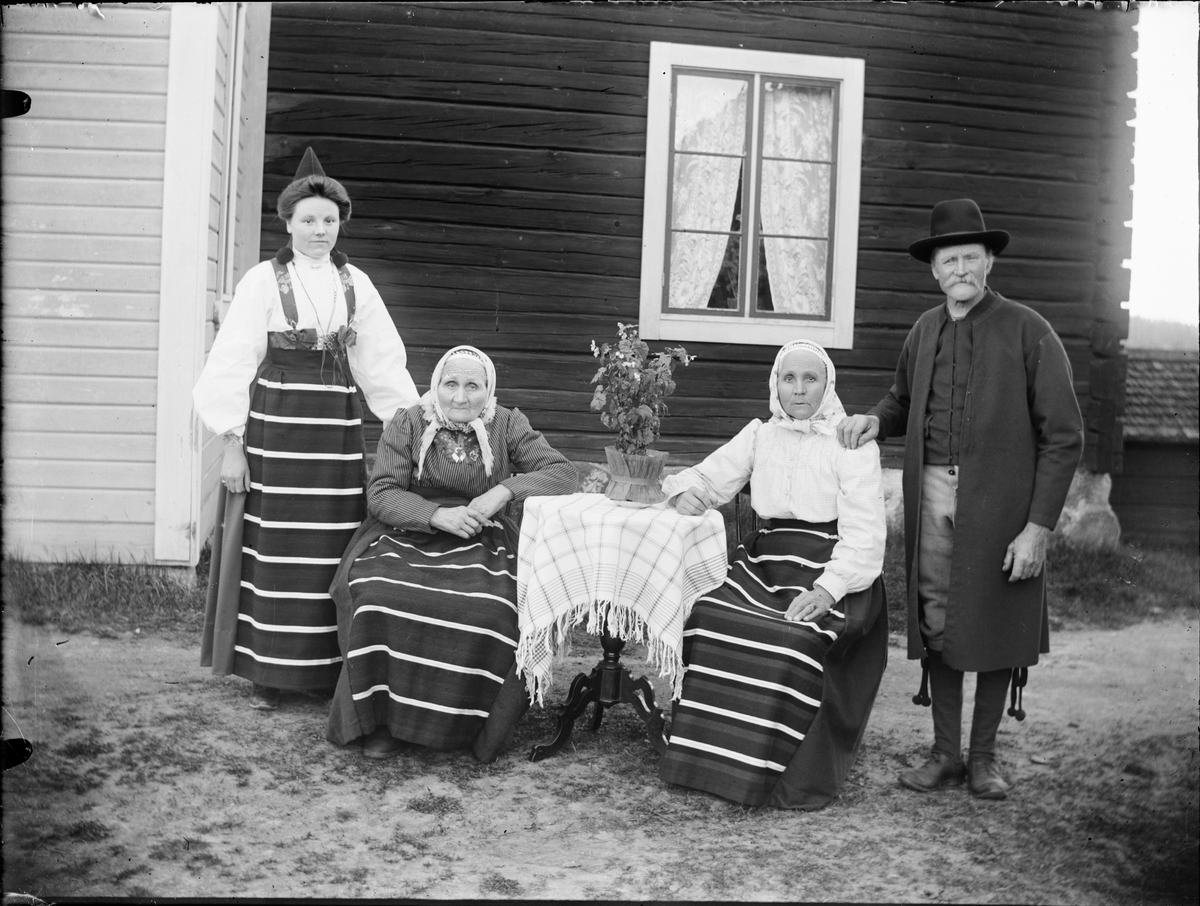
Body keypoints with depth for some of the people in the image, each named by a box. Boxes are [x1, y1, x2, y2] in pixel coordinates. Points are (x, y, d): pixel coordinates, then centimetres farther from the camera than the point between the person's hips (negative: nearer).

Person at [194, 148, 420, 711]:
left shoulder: (355, 283, 9)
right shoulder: (264, 280, -2)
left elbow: (381, 362, 9)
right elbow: (233, 362, -4)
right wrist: (232, 443, -8)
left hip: (336, 428, 3)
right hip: (273, 426, -3)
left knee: (332, 549, 5)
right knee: (273, 550, 2)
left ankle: (328, 666, 17)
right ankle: (266, 671, 13)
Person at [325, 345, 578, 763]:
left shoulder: (507, 426, 5)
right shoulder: (407, 424, 5)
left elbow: (565, 474, -2)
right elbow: (380, 493, -4)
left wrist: (505, 490, -19)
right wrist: (438, 515, -21)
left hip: (481, 541, 0)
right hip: (407, 535, 1)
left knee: (488, 607, -32)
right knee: (376, 593, -31)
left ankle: (467, 721, -9)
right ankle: (386, 716, -13)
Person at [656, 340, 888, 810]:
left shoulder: (851, 441, -1)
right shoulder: (760, 435, 14)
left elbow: (864, 530, -8)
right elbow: (710, 477, 17)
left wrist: (828, 588, -21)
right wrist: (685, 490, -9)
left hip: (829, 568, -4)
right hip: (765, 560, 5)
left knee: (796, 642, -30)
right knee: (707, 621, -20)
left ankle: (800, 778, -14)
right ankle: (712, 753, -8)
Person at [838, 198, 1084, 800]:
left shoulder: (1027, 332, -5)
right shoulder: (924, 332, 10)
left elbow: (1063, 437, -6)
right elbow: (903, 401, 26)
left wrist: (1039, 526, -13)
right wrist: (876, 420, 1)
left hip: (999, 501, -4)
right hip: (932, 494, 4)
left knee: (995, 628, 6)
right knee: (937, 623, 8)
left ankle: (983, 756, 23)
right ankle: (945, 752, 22)